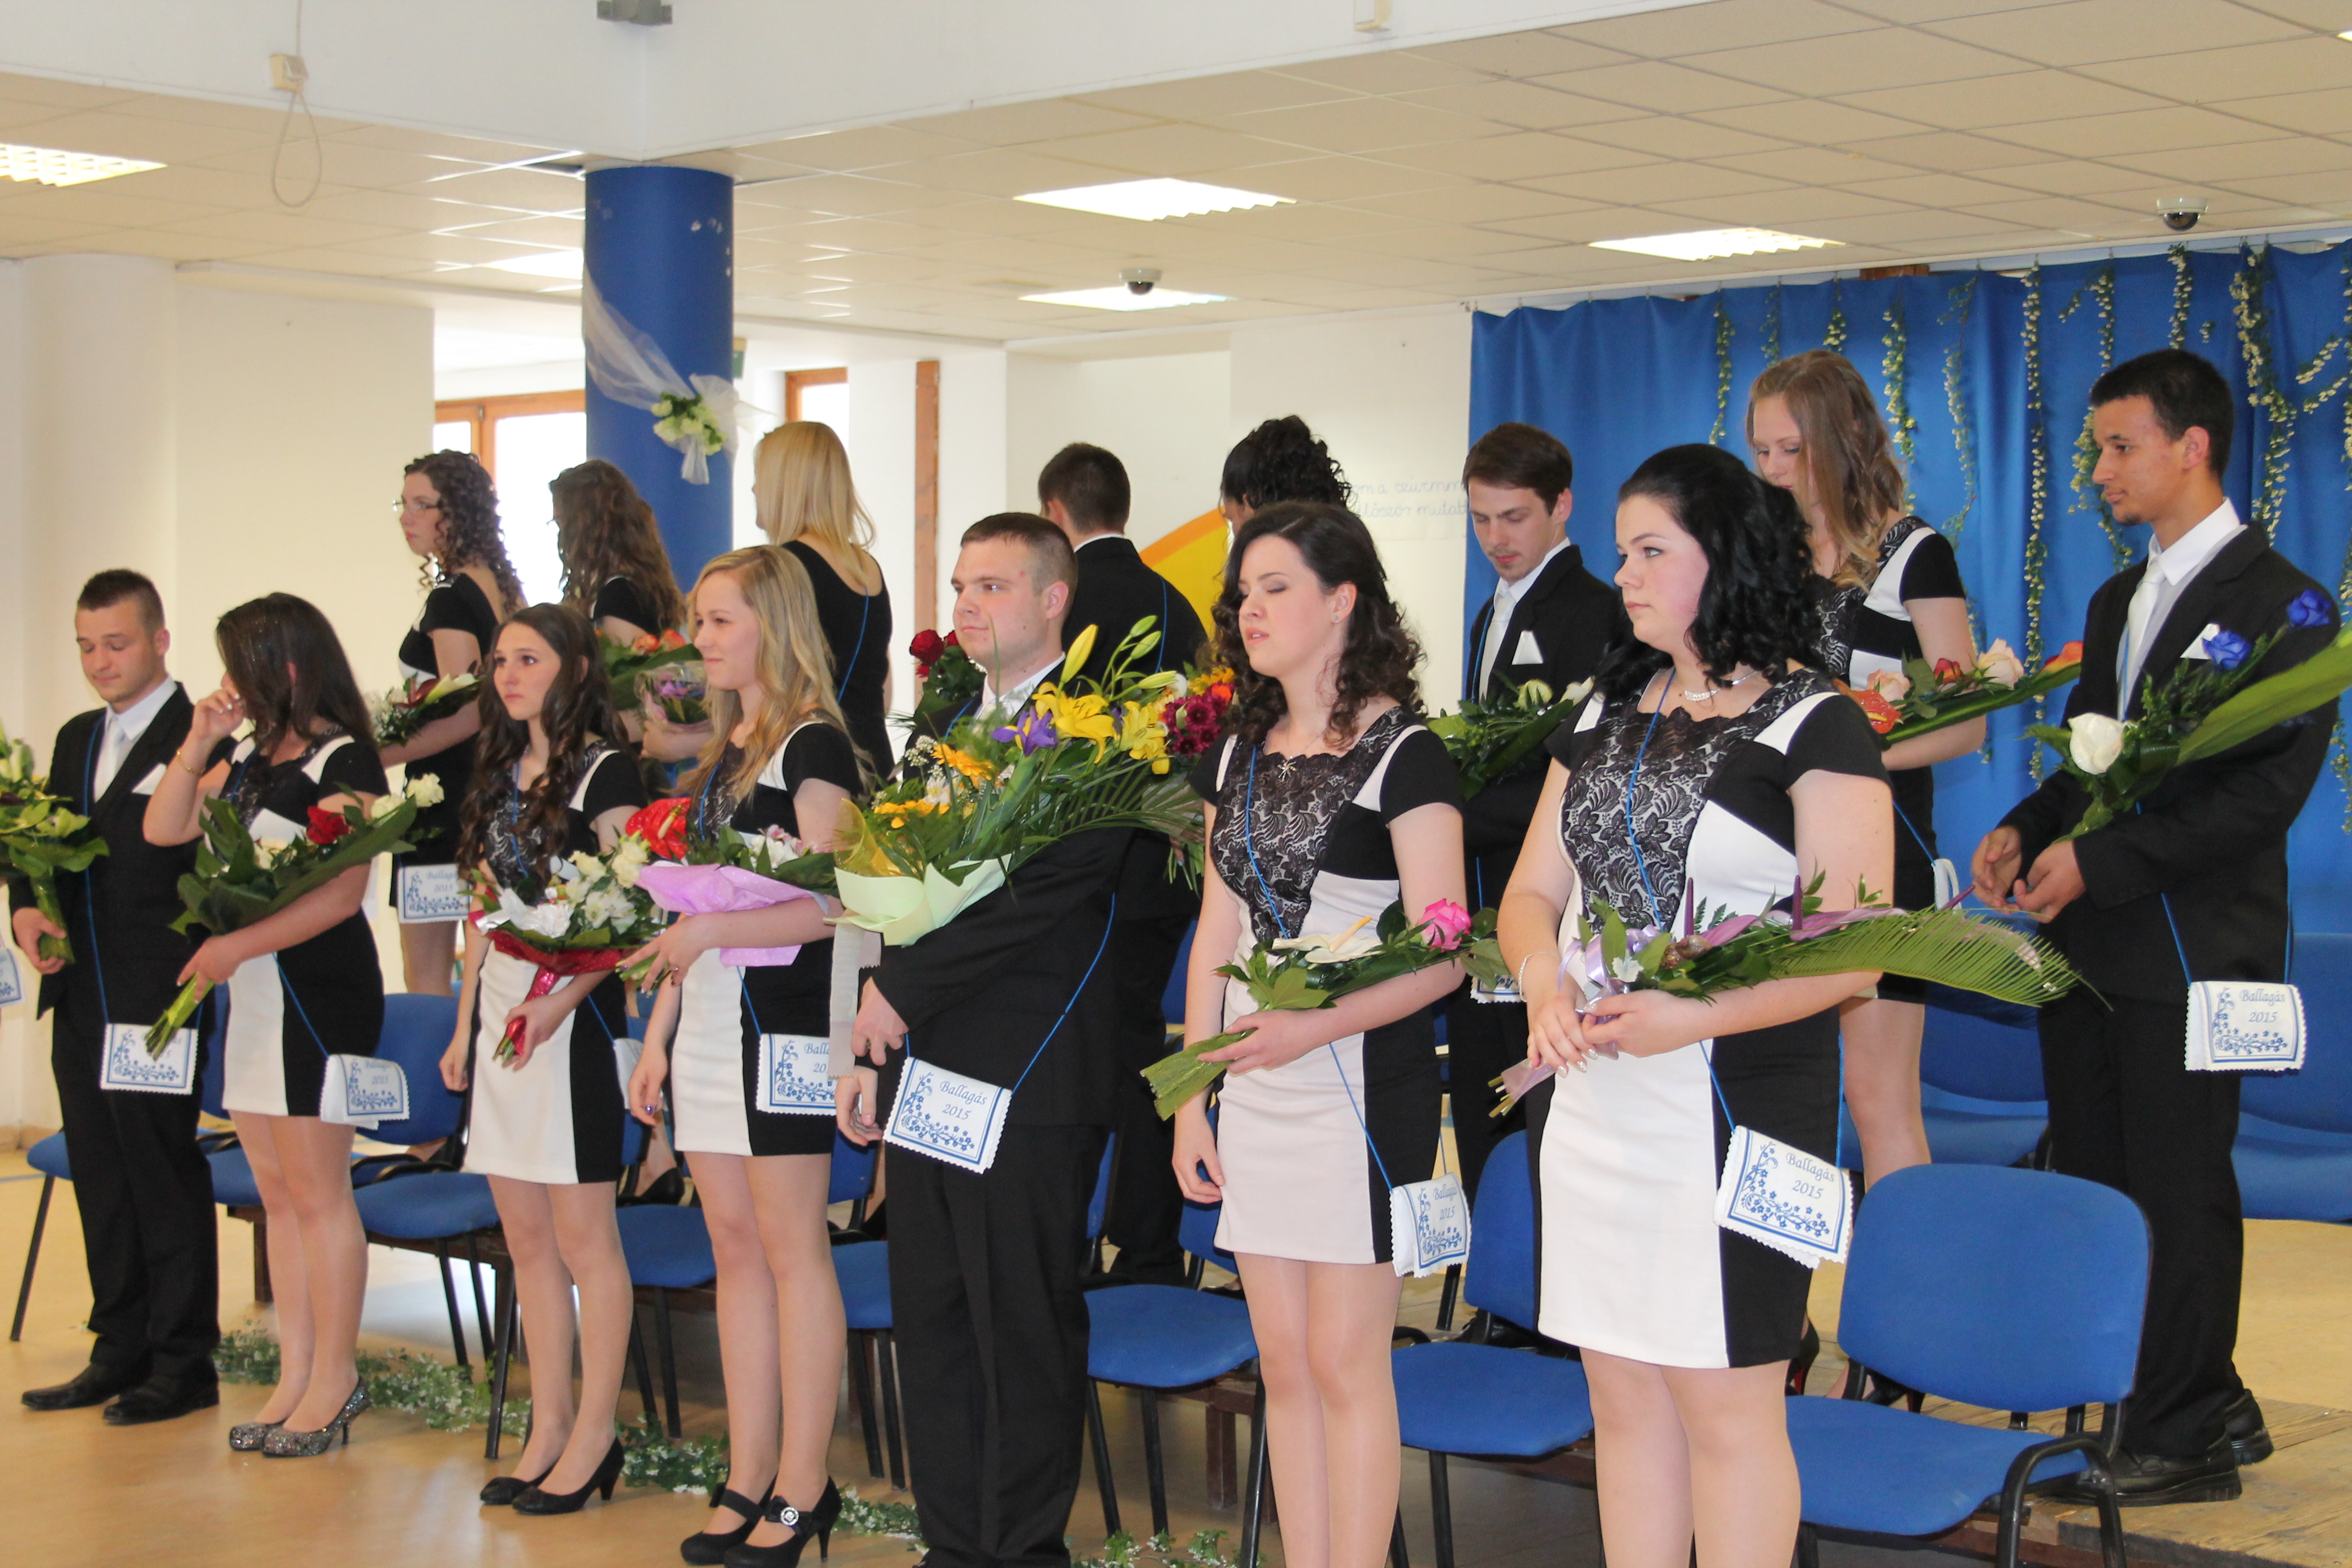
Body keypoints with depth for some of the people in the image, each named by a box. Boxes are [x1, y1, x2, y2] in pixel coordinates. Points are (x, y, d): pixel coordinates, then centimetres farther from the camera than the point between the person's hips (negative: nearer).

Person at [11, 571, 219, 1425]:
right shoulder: (76, 740, 16)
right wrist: (27, 911, -1)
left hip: (158, 1000, -8)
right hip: (81, 1000, 8)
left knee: (165, 1178, 0)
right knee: (101, 1181, 14)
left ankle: (183, 1363, 10)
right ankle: (120, 1353, 25)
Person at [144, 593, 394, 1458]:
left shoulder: (343, 760, -11)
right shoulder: (247, 755, 14)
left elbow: (343, 892, -17)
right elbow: (163, 831, 13)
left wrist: (239, 944, -17)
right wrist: (198, 742, 4)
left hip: (320, 990, -8)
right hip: (251, 994, 8)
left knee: (316, 1194, -2)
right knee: (277, 1194, 11)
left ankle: (333, 1382, 7)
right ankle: (296, 1378, 18)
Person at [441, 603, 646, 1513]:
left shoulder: (603, 771, -6)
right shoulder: (501, 775, 17)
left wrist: (559, 1002, -23)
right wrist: (464, 1025, 17)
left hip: (570, 1016, -8)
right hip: (497, 1014, 8)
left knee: (582, 1235, -3)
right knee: (525, 1238, 10)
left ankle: (593, 1436, 5)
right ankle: (548, 1428, 18)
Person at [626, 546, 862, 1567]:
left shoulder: (813, 746, -7)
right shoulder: (719, 756, 18)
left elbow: (830, 903, -16)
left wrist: (711, 930, -23)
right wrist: (658, 1038, 16)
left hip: (782, 1026, -8)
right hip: (708, 1026, 8)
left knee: (793, 1250, -4)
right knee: (735, 1251, 9)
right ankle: (748, 1484, 14)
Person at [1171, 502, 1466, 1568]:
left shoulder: (1403, 756, -9)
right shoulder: (1238, 755, 12)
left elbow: (1440, 956, -13)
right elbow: (1217, 932, 14)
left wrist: (1318, 1024, -25)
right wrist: (1191, 1100, 10)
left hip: (1365, 1081, -6)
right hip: (1254, 1088, 7)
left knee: (1345, 1362, -2)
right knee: (1283, 1366, 10)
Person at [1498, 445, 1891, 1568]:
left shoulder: (1813, 726, -6)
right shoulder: (1605, 715, 14)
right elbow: (1533, 889, 14)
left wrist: (1692, 1014, -24)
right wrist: (1545, 980, -8)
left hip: (1736, 1099, -6)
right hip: (1589, 1097, 6)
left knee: (1724, 1401, 0)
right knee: (1622, 1393, 12)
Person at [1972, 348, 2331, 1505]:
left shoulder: (2280, 603, -8)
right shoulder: (2117, 603, 18)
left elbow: (2269, 790, -16)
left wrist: (2101, 859, -20)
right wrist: (2026, 830, 1)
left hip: (2191, 946, -8)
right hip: (2093, 938, 8)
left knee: (2178, 1192, -1)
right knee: (2094, 1184, 11)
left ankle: (2185, 1443, 11)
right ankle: (2210, 1403, 23)